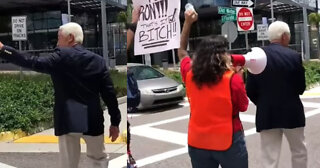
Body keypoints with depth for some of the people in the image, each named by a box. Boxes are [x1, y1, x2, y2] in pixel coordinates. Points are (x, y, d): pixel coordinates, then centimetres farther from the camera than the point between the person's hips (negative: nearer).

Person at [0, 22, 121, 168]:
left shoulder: (62, 57, -5)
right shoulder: (98, 60, 6)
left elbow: (34, 63, -15)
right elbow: (109, 93, 4)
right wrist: (115, 122, 9)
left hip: (69, 120, -3)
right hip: (93, 120, 4)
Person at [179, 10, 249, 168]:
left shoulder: (190, 74, -5)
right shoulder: (233, 79, -17)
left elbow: (181, 51, 14)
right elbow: (244, 107, -3)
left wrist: (187, 23, 14)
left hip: (197, 142, 4)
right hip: (228, 142, -3)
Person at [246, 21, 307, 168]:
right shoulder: (294, 56, -9)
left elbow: (250, 90, -3)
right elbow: (301, 88, -2)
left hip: (266, 115, 1)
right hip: (292, 113, -1)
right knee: (299, 152, 21)